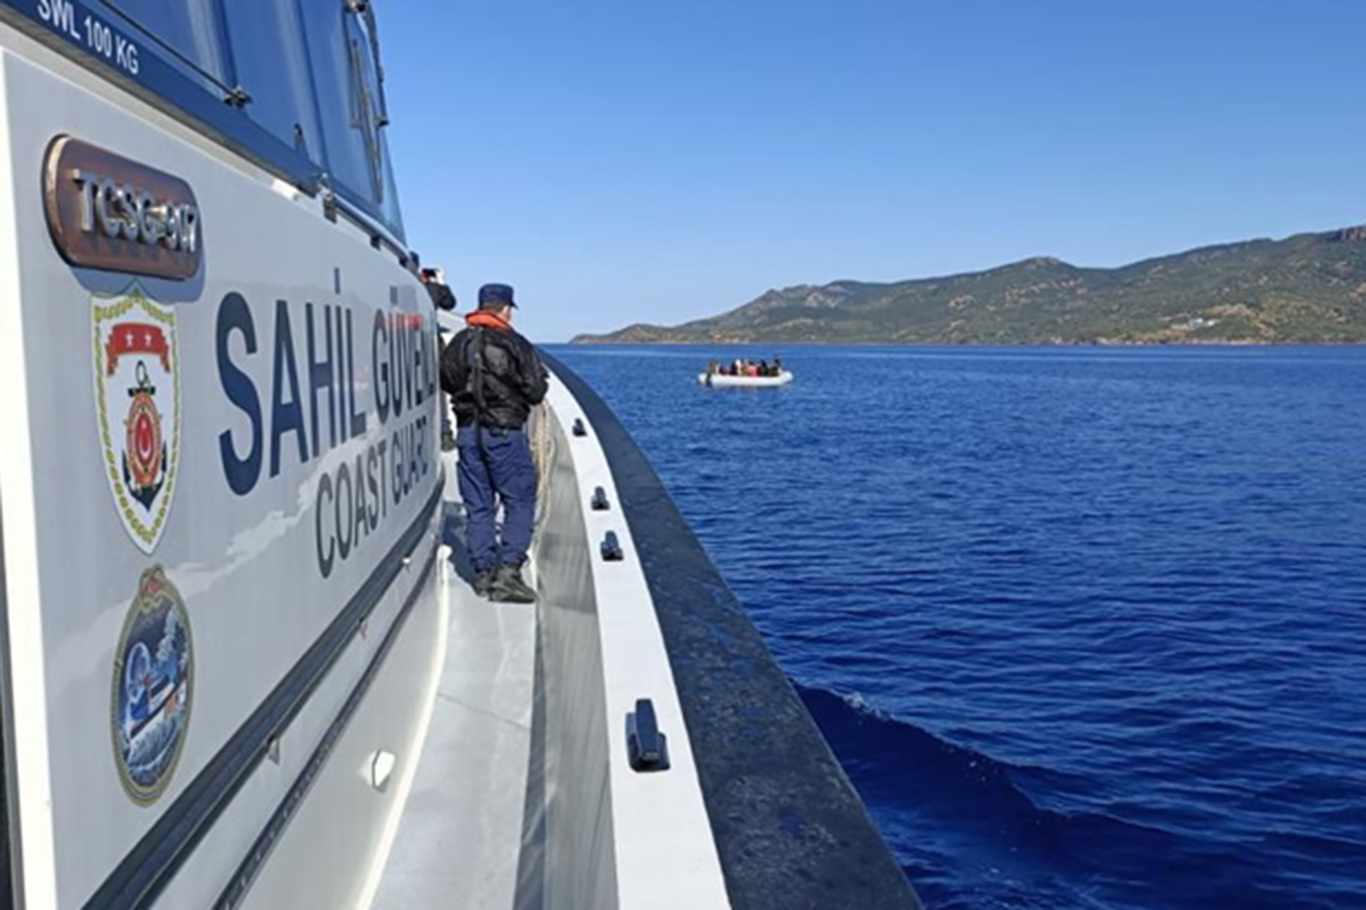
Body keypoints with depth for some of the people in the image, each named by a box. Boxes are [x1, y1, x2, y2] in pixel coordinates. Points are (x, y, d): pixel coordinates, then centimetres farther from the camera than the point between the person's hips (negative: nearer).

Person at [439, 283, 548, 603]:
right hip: (504, 432, -5)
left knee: (477, 505, 10)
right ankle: (508, 570, -7)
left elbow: (446, 382, 18)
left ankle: (483, 573, 14)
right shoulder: (515, 345, -9)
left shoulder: (458, 343, 5)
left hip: (467, 430, 5)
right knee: (520, 501, 3)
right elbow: (536, 392, -6)